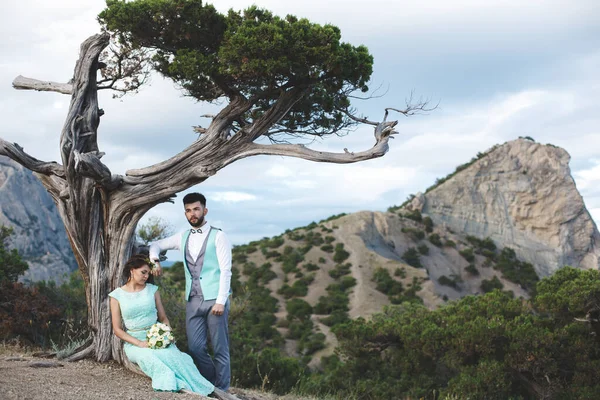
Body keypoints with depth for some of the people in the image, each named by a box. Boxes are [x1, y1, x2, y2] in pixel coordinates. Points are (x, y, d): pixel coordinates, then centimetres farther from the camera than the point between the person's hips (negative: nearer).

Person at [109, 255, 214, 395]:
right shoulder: (117, 295, 1)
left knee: (175, 355, -33)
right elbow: (117, 329, -1)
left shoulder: (152, 290, 9)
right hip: (134, 342, -2)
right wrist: (139, 343, -15)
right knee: (148, 357, -38)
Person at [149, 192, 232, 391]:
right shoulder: (183, 237, 13)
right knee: (195, 347, 3)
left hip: (214, 299, -5)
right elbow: (156, 244, 25)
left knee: (219, 348, 0)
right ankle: (211, 384, 22)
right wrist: (154, 259, 2)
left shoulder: (218, 236, -3)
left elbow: (225, 270, -8)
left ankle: (221, 390, 10)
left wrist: (221, 300, -16)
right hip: (193, 300, 5)